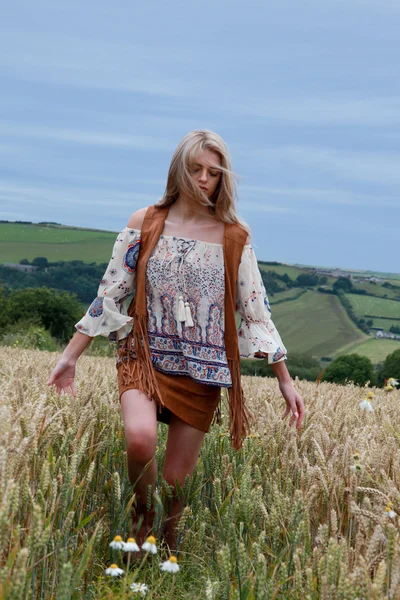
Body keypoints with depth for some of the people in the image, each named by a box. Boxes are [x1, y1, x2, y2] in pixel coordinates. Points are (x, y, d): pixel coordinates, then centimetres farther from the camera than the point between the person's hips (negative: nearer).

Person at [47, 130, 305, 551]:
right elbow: (110, 294, 4)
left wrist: (284, 380, 5)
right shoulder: (144, 224, 2)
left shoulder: (234, 237, 2)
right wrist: (70, 355, 2)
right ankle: (142, 515, 1)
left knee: (177, 480, 2)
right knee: (140, 438, -29)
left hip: (202, 370, 1)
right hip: (145, 356, -1)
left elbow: (255, 311, 5)